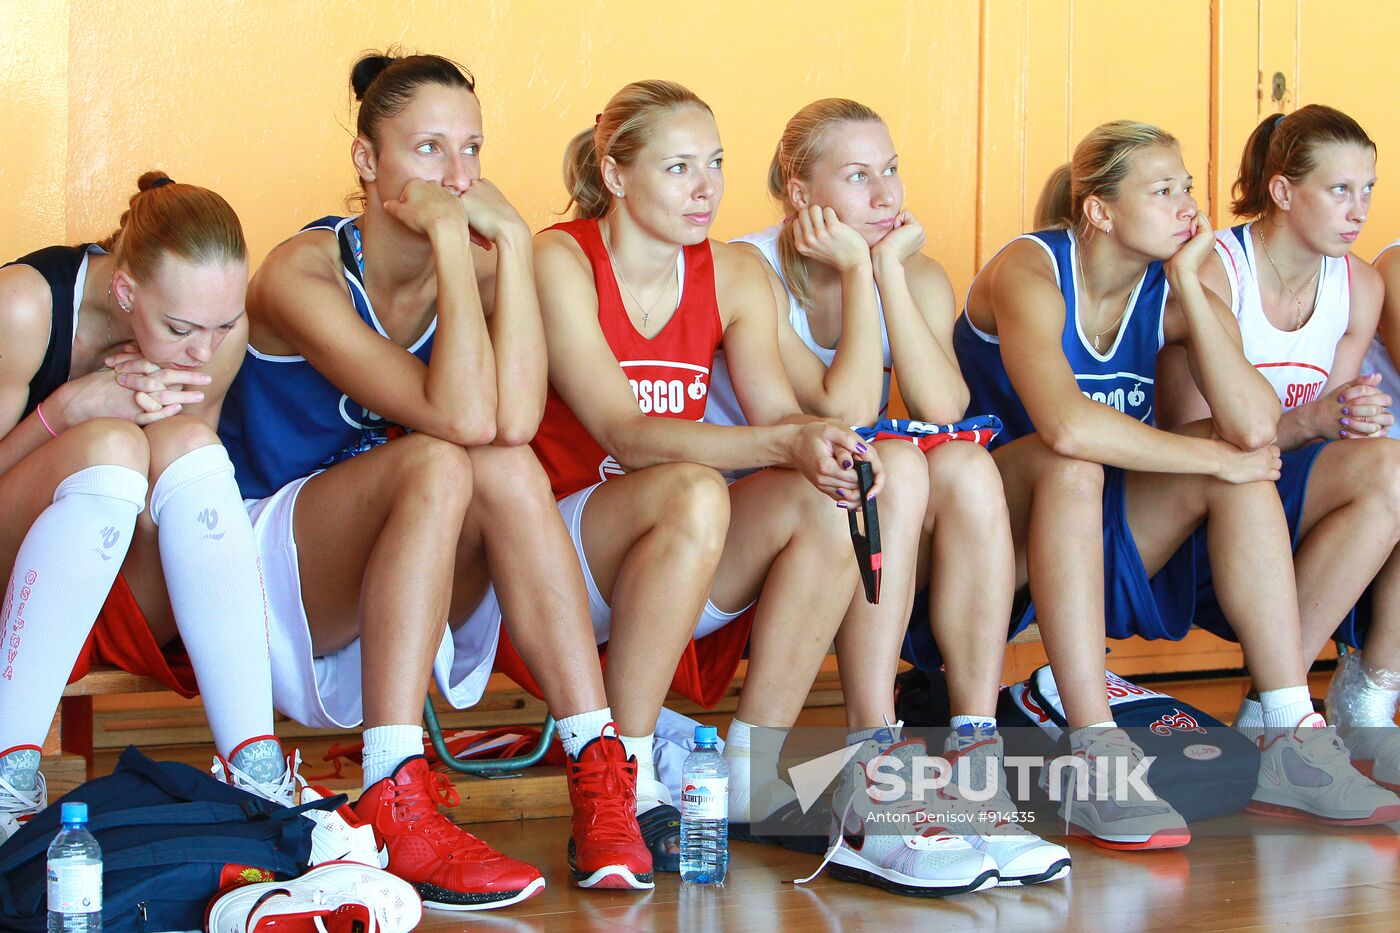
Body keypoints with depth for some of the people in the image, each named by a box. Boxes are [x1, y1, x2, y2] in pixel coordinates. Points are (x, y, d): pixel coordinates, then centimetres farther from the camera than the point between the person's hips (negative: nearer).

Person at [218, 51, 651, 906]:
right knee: (438, 464, -32)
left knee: (509, 468, -27)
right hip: (270, 584, -4)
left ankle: (602, 775, -29)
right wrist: (449, 237, -28)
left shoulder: (477, 269, -3)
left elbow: (514, 420, -26)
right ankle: (396, 805, -39)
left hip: (416, 603, 4)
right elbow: (461, 416, -32)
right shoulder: (302, 276, -17)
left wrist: (511, 240, -23)